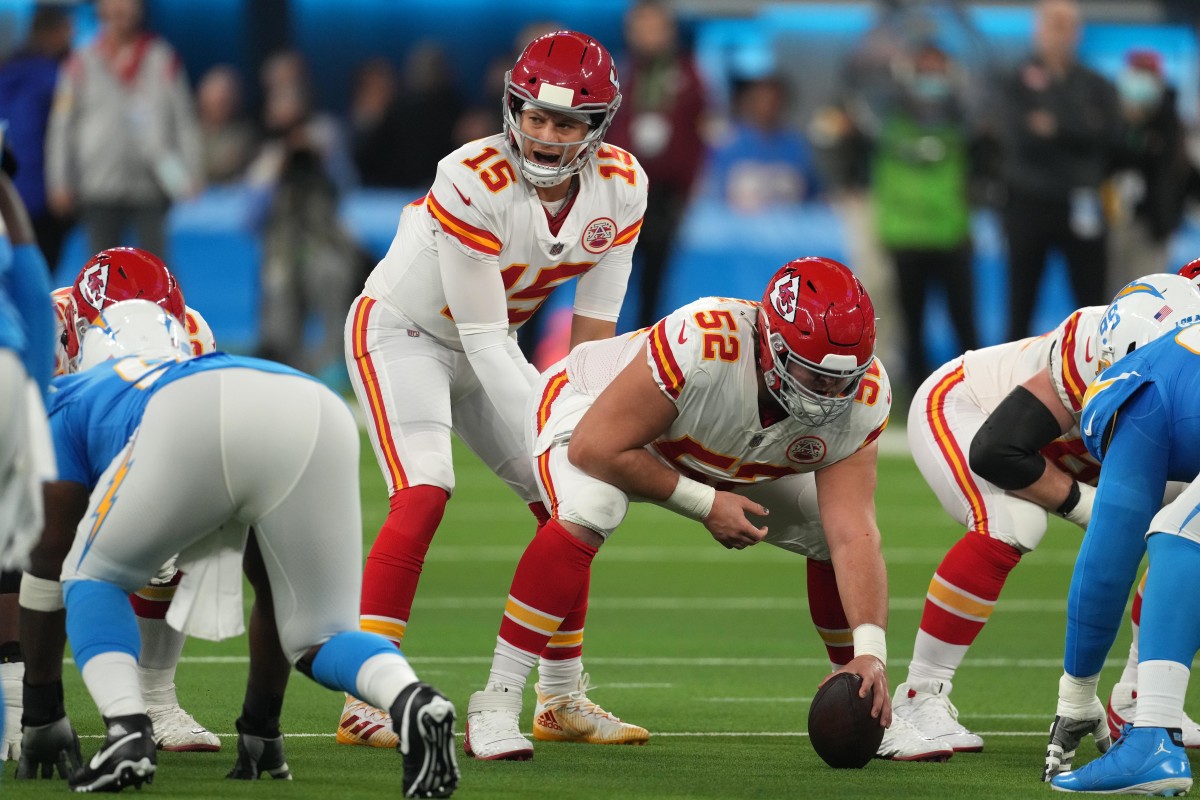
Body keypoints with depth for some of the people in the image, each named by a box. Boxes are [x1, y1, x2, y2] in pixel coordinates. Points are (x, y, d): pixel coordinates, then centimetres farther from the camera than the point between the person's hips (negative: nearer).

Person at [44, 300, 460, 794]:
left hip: (194, 429, -3)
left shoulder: (75, 399, 39)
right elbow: (273, 589, 48)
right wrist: (262, 723, 53)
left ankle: (127, 731, -3)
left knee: (94, 580, 23)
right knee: (318, 640, 15)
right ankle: (411, 700, -18)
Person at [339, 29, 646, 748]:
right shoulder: (474, 183, -32)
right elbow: (485, 340, -29)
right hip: (401, 331, -7)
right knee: (424, 493, -25)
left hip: (484, 347, 7)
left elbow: (595, 329, -8)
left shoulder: (620, 186, -14)